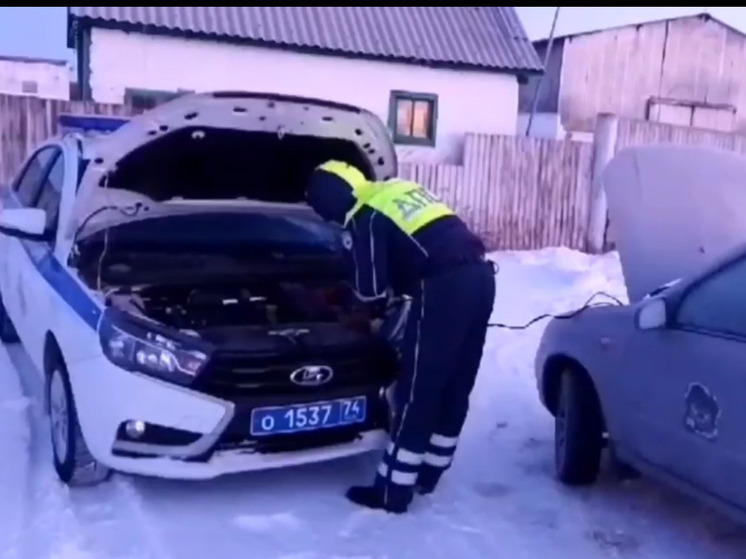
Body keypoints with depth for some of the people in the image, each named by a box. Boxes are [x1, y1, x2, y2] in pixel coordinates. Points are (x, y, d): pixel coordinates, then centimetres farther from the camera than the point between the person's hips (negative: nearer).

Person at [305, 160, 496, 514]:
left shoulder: (362, 220, 0)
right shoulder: (400, 191, 25)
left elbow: (371, 291, -4)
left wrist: (385, 299, 18)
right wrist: (395, 290, 33)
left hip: (445, 289, -9)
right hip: (480, 276, 9)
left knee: (417, 392, 0)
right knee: (454, 387, 16)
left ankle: (392, 492, 10)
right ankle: (428, 474, 31)